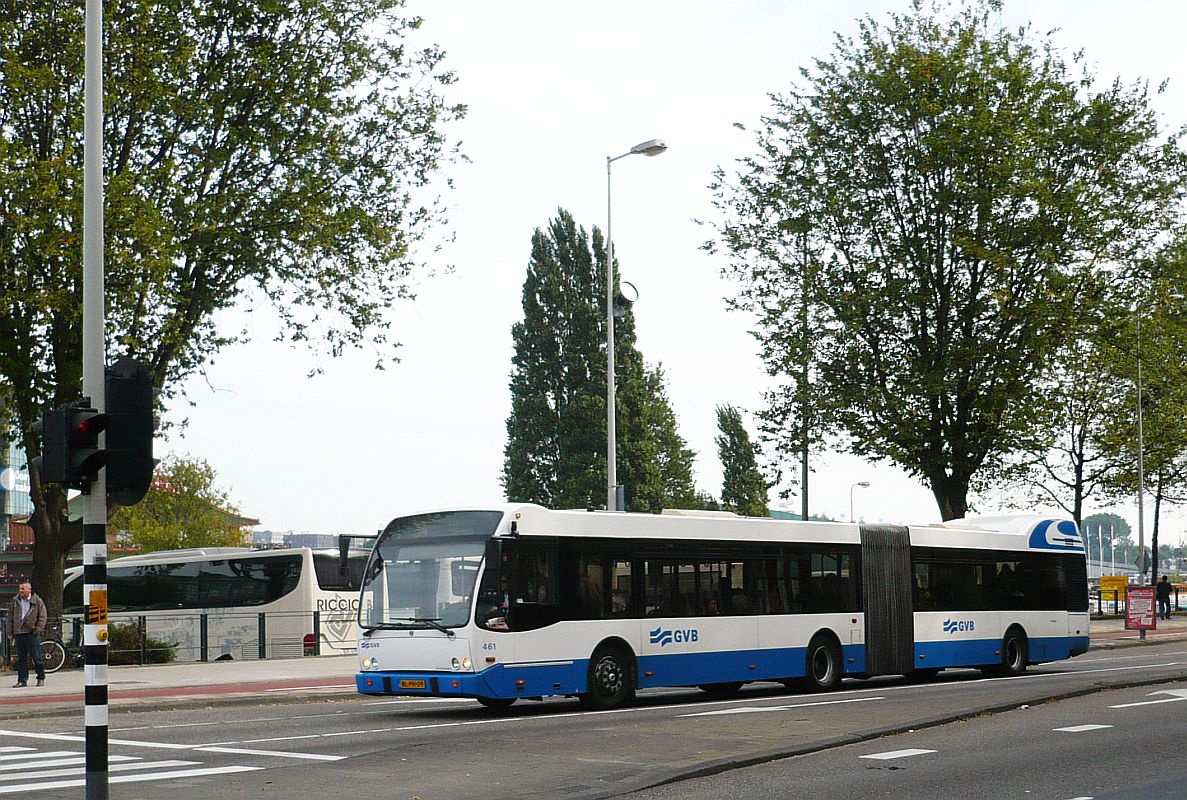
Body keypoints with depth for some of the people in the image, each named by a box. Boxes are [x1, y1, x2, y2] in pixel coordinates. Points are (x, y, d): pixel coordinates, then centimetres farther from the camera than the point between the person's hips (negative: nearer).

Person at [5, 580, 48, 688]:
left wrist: (37, 630, -9)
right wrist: (10, 632, 7)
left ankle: (41, 678, 12)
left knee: (37, 658, 1)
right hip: (18, 634, 4)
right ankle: (22, 680, 10)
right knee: (21, 659, 6)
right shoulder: (15, 601, 11)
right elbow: (10, 617, 13)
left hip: (32, 634, -3)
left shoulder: (37, 601, 1)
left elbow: (42, 617, 0)